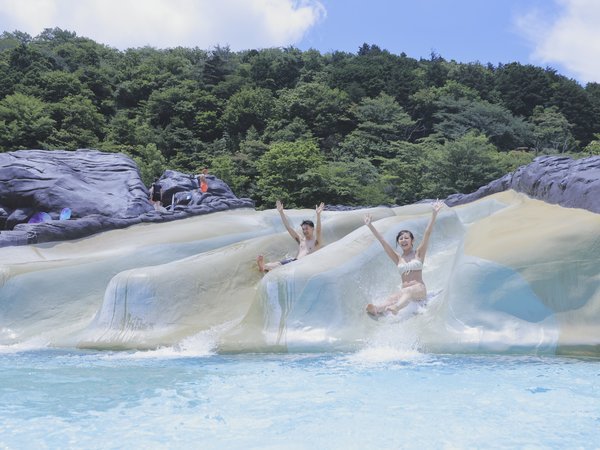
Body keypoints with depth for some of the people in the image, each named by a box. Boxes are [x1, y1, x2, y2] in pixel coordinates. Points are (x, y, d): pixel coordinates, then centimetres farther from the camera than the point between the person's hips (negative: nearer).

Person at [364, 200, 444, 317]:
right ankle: (377, 310, -63)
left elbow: (427, 233, -1)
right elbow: (382, 241, 14)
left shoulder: (418, 253, 9)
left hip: (419, 290, -2)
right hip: (404, 290, 3)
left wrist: (434, 213, -10)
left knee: (409, 291, -38)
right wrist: (370, 226, 12)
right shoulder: (398, 258, 16)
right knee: (393, 297, -32)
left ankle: (395, 307, -69)